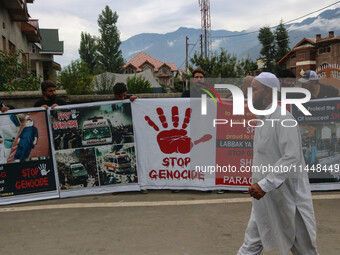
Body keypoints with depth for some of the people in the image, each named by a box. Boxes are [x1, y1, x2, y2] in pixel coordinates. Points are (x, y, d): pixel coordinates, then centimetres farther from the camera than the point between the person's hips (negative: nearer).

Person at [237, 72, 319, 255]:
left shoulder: (283, 119, -18)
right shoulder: (263, 120, 11)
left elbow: (292, 158, -27)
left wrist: (265, 184, -29)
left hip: (287, 197, -8)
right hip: (265, 199, 8)